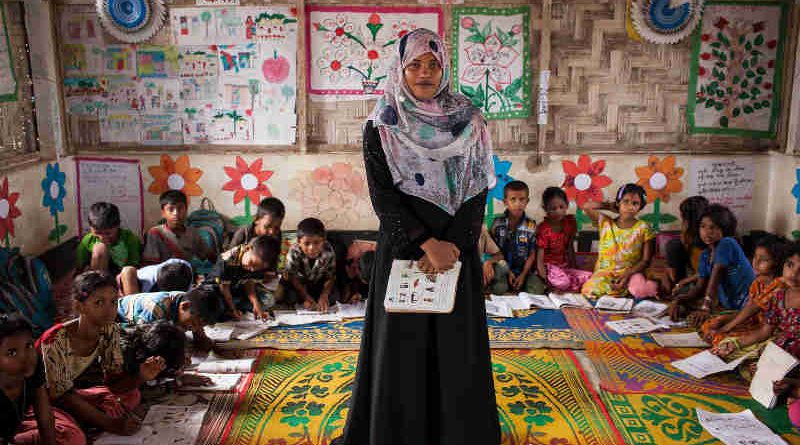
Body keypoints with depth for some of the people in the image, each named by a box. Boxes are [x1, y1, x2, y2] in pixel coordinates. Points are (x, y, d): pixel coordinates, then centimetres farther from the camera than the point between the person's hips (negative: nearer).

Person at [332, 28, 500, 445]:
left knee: (458, 345, 6)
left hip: (458, 251, 2)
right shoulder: (380, 129, -2)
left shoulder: (469, 123, 3)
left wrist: (453, 244, -13)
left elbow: (478, 192, 0)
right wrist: (428, 243, -17)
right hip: (403, 251, -1)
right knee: (403, 346, 4)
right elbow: (383, 197, -8)